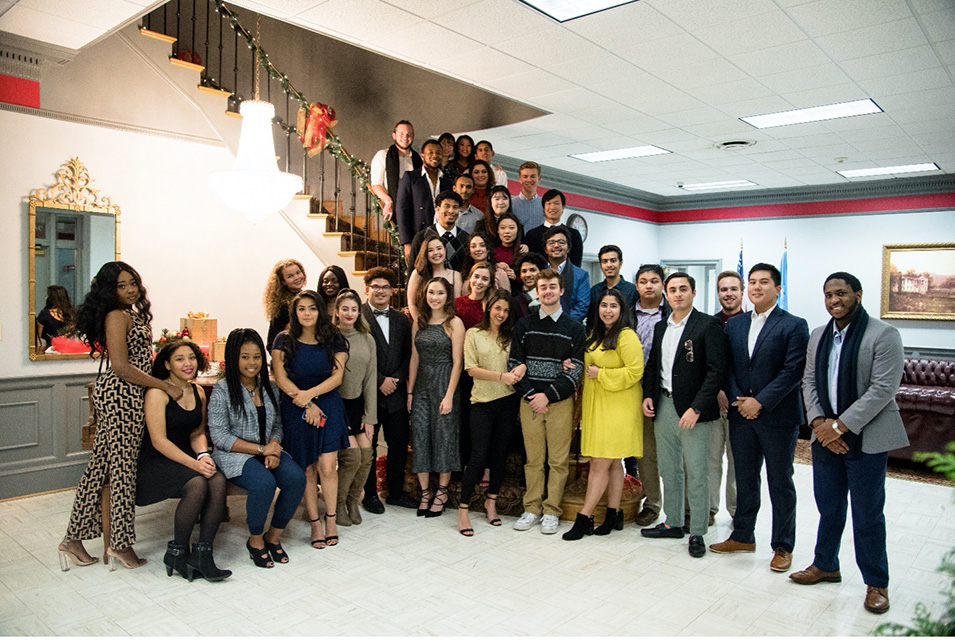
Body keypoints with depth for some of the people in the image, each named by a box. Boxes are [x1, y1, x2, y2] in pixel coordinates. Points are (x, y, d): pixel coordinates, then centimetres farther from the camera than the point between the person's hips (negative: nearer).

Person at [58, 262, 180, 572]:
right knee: (122, 467, -3)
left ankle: (74, 539, 20)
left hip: (127, 395, 9)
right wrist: (165, 386, -15)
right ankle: (121, 544, 6)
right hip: (121, 395, -9)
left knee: (100, 466, 12)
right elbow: (121, 366, -18)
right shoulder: (117, 316, -11)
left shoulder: (133, 314, 17)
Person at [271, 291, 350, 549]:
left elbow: (337, 376, -4)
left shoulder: (334, 340, 3)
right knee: (307, 470, 1)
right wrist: (306, 405, -12)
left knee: (327, 467, -7)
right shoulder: (284, 341, 1)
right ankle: (315, 522, 15)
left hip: (328, 406, 0)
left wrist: (311, 393, -19)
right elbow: (281, 378, -5)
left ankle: (331, 518, 12)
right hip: (295, 410, 0)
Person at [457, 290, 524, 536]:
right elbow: (471, 368, -5)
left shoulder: (511, 336, 10)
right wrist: (501, 376, -15)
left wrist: (522, 367, -14)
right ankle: (463, 509, 6)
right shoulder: (474, 334, 2)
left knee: (500, 453, 10)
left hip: (508, 400, 3)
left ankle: (491, 501, 27)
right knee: (478, 456, -6)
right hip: (482, 401, -3)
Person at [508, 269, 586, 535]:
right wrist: (529, 395, -6)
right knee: (533, 458, 7)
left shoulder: (574, 328, 3)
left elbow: (575, 370, -3)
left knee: (558, 460, 2)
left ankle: (551, 511, 13)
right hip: (529, 400, 1)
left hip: (560, 402, -1)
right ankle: (532, 508, 18)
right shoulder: (524, 325, 8)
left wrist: (548, 395, -11)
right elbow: (514, 364, 5)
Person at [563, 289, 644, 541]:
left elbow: (635, 371, -18)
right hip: (596, 405, 8)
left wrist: (600, 374, -13)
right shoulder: (595, 336, 16)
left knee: (600, 463, -6)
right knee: (613, 463, 12)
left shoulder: (626, 336, -11)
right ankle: (614, 514, 19)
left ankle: (584, 517, -2)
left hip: (618, 407, -8)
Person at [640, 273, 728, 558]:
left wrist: (696, 408, -18)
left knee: (697, 473, 1)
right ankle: (673, 522, 28)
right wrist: (648, 395, 5)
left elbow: (717, 370, -13)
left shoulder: (708, 325, -8)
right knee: (669, 470, 15)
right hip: (663, 406, 6)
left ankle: (697, 532, 13)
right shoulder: (660, 327, 13)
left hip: (693, 410, -6)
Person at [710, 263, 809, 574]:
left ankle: (783, 546, 20)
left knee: (780, 483, 7)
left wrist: (760, 402, -17)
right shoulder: (734, 324, 9)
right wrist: (737, 400, -6)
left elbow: (793, 370, -13)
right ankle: (743, 536, 29)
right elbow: (728, 367, 8)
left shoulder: (794, 326, -6)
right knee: (745, 479, 15)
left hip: (778, 417, -4)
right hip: (741, 416, 5)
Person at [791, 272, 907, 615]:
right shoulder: (818, 335, 10)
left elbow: (883, 389, -17)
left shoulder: (884, 335, -10)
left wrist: (841, 425, -18)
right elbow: (809, 381, 9)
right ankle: (825, 565, 33)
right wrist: (819, 422, -6)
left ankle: (876, 583, 22)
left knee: (868, 515, 5)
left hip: (866, 439, -5)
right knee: (828, 508, 16)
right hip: (825, 436, 5)